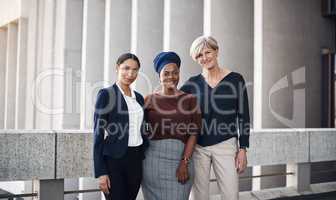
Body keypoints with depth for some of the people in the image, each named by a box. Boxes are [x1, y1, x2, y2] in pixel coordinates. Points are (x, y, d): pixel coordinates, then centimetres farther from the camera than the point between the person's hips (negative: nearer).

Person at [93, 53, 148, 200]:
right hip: (114, 160, -6)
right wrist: (101, 172, -14)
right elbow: (98, 133, -9)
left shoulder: (138, 97, 13)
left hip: (136, 160, 6)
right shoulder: (106, 94, -6)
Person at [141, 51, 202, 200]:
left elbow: (193, 134, -2)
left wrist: (184, 163, -10)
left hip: (181, 159, -1)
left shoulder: (190, 100, 4)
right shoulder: (149, 100, 6)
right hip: (153, 160, 1)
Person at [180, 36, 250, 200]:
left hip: (225, 145, -2)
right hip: (197, 146, 2)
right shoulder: (193, 83, 5)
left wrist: (243, 149, -3)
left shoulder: (235, 80, 0)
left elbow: (243, 117, 1)